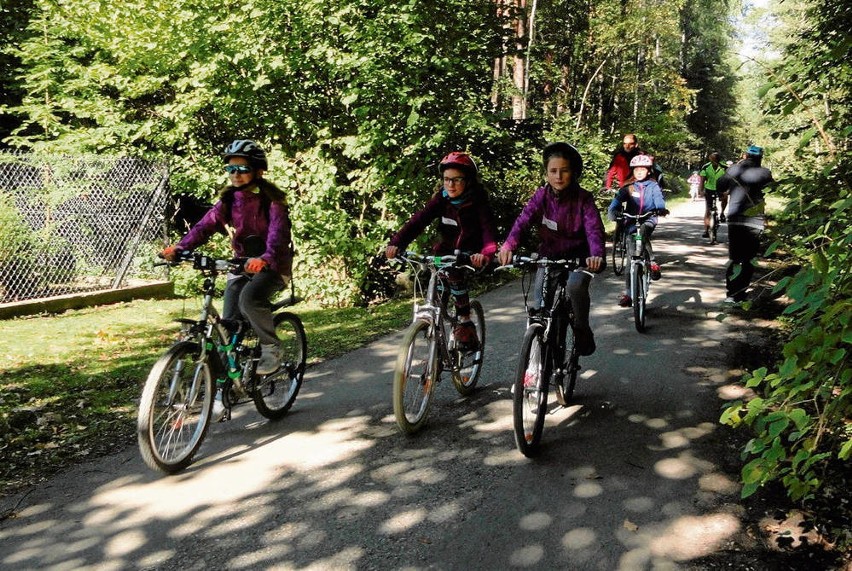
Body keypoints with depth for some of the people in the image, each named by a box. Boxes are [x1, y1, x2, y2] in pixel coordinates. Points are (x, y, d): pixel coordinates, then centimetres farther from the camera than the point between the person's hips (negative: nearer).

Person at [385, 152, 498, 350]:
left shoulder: (478, 201, -16)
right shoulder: (441, 199, -8)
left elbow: (488, 229, -30)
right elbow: (419, 220, -21)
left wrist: (486, 253, -52)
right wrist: (396, 243, -37)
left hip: (470, 254, -4)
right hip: (446, 250, 5)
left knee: (455, 271, -31)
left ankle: (465, 322, -19)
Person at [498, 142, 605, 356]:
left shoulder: (583, 198, -12)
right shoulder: (541, 196, -7)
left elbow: (594, 229, -25)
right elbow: (522, 221, -21)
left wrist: (597, 255, -47)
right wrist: (508, 246, -41)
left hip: (578, 256, -2)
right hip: (550, 255, 3)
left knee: (575, 285, -31)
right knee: (541, 306, -11)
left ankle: (582, 329, -6)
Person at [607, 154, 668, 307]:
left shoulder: (653, 186, 2)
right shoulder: (628, 187, 3)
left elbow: (658, 198, -15)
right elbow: (618, 200, -11)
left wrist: (661, 208, -38)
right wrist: (612, 211, -32)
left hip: (648, 220, -1)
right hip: (631, 222, 1)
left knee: (643, 232, -37)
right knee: (631, 258, -1)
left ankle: (652, 262, -24)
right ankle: (628, 293, 4)